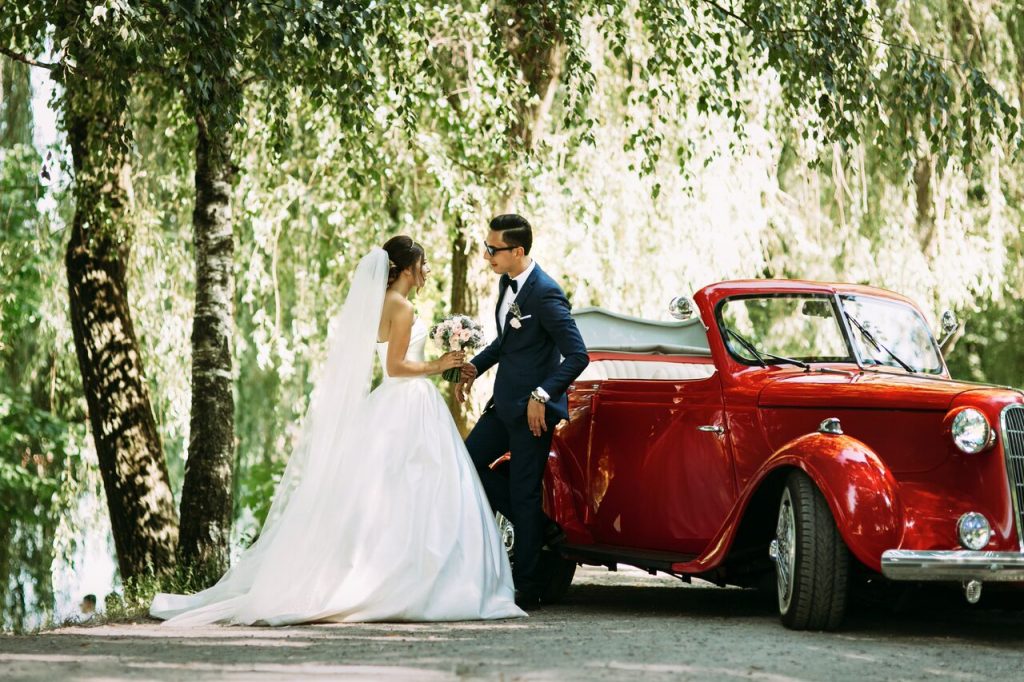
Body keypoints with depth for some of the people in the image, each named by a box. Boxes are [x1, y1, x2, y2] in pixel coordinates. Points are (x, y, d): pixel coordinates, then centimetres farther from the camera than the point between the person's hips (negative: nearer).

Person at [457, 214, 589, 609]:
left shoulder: (545, 294, -21)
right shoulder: (507, 283, 7)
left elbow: (577, 355, -21)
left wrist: (541, 396, -25)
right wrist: (475, 367, 10)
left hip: (533, 410, -9)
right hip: (505, 403, 9)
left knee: (523, 494, -3)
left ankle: (527, 588, 6)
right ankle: (538, 526, 20)